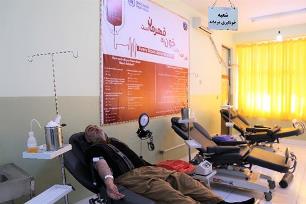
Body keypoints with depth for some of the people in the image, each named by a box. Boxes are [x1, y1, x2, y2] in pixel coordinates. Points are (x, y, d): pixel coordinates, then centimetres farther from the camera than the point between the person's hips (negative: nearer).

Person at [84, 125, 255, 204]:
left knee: (181, 178, -14)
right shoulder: (94, 150, 14)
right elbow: (101, 164, -8)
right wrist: (109, 182, -29)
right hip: (127, 177, -7)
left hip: (145, 169, 8)